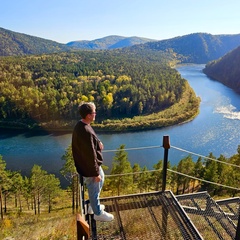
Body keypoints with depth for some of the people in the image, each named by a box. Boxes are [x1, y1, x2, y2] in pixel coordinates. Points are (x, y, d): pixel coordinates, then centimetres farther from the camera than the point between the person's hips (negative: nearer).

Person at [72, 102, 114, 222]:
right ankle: (98, 213, 36)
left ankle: (94, 205, 46)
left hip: (85, 163, 10)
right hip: (89, 167, -10)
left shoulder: (80, 125, -1)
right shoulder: (86, 132, -33)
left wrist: (97, 143, 0)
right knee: (94, 190, 12)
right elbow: (90, 156, -27)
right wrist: (96, 173, -18)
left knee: (101, 179, 29)